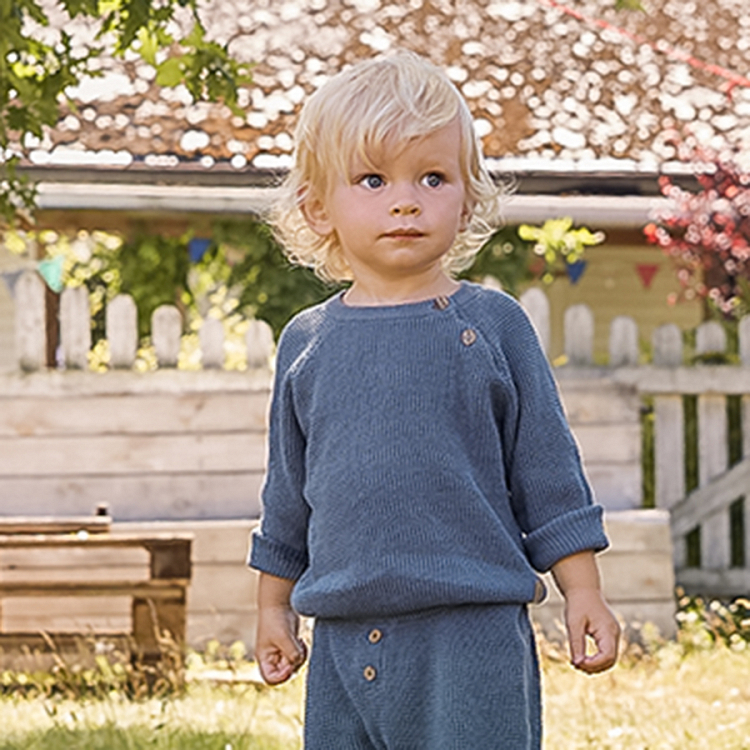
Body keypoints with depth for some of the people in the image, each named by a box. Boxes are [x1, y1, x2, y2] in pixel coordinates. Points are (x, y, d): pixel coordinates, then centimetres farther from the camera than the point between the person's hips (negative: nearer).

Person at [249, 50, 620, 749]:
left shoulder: (491, 324, 0)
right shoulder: (307, 342, 9)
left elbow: (548, 469, 4)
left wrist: (582, 593, 1)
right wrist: (274, 606, 20)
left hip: (474, 633, -3)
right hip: (345, 633, 3)